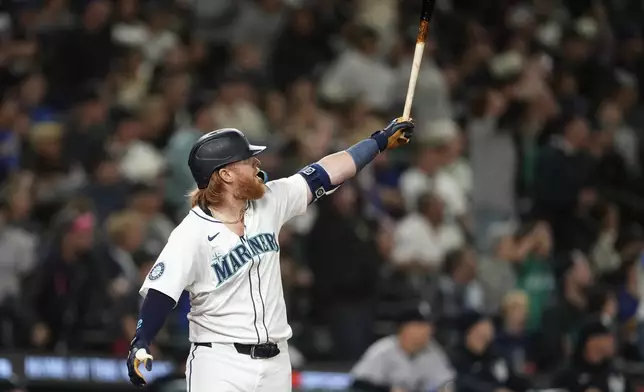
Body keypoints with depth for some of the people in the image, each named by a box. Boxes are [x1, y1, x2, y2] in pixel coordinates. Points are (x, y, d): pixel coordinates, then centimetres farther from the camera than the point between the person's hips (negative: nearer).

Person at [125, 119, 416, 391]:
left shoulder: (268, 204, 4)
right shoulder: (192, 233, -14)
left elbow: (325, 174, 11)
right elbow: (160, 292, -20)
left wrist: (381, 141, 16)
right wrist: (140, 344, -34)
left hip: (276, 364, 7)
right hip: (220, 364, -7)